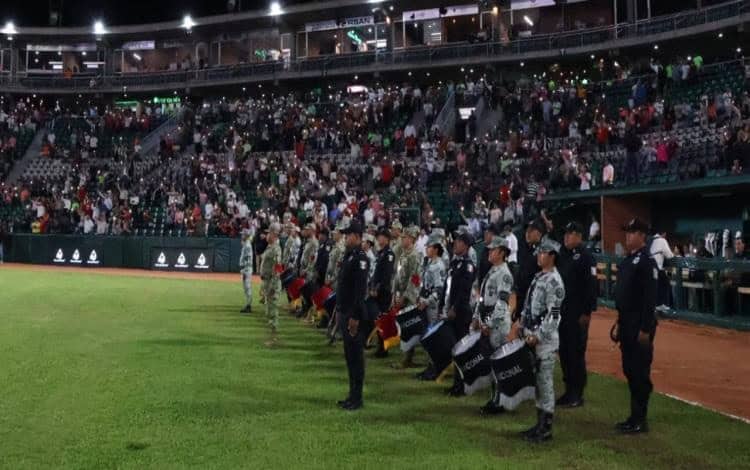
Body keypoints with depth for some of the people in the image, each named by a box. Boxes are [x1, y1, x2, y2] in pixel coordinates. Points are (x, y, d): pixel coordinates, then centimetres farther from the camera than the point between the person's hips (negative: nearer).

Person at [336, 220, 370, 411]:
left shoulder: (360, 258, -16)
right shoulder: (349, 256, 14)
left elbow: (361, 290, -22)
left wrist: (355, 317, -23)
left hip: (354, 315, -10)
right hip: (345, 312, 10)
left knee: (356, 355, -2)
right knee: (349, 354, 15)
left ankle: (357, 398, 6)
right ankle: (352, 395, 24)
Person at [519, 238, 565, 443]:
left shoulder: (554, 281, -14)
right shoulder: (538, 277, 14)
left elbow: (553, 314, -19)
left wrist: (538, 336, -19)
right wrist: (523, 328, 13)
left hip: (545, 338, -9)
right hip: (532, 335, 9)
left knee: (545, 380, -3)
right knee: (537, 380, 14)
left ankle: (546, 428, 5)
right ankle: (540, 423, 24)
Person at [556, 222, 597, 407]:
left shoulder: (585, 256, -10)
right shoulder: (562, 254, 12)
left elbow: (591, 286, -15)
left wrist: (587, 312, -18)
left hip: (578, 313, -7)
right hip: (561, 310, 7)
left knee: (576, 352, -1)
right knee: (563, 351, 11)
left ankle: (577, 394, 7)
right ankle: (569, 390, 21)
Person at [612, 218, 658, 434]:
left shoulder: (647, 261, -14)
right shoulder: (627, 260, 14)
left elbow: (650, 297, -19)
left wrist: (645, 329, -21)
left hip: (640, 326, -9)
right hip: (626, 324, 10)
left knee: (640, 373, -3)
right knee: (629, 371, 14)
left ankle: (640, 420, 5)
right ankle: (634, 417, 24)